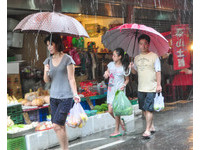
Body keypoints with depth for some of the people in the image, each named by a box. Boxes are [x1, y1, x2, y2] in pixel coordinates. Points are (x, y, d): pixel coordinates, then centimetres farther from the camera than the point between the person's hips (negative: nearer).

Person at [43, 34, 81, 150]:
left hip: (66, 97, -5)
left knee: (57, 125, -14)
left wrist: (75, 94, -18)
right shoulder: (48, 61, 9)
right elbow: (47, 80, 10)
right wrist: (46, 72, -11)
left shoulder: (67, 59, -6)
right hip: (54, 96, 5)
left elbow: (71, 79, -7)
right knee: (61, 126, 8)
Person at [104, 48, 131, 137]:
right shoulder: (111, 64, 4)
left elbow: (127, 79, 4)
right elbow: (106, 76, 16)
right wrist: (106, 74, -7)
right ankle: (121, 122, 28)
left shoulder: (124, 68, -8)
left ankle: (117, 131, 9)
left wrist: (124, 85, -15)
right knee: (110, 110, 0)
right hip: (111, 90, 5)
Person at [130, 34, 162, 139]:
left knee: (149, 109, -9)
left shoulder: (154, 56, -4)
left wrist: (158, 85, -13)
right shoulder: (137, 58, 12)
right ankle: (151, 126, 26)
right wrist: (132, 68, -3)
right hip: (141, 88, 6)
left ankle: (147, 130, -5)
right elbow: (135, 72, 19)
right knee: (143, 109, 11)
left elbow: (158, 71, -6)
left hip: (151, 88, -6)